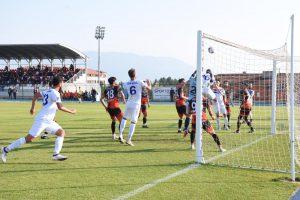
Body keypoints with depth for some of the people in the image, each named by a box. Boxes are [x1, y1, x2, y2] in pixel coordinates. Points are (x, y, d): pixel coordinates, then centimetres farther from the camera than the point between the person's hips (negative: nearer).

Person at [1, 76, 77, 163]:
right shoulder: (55, 93, -13)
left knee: (61, 132, 6)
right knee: (29, 139, -8)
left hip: (48, 121, 10)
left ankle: (56, 154, -2)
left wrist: (33, 108, 33)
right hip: (42, 120, -10)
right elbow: (60, 107, -21)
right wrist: (71, 111, -8)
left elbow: (36, 95, 24)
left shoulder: (48, 91, 15)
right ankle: (6, 150, 1)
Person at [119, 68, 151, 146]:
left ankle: (120, 136, 15)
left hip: (128, 104, 3)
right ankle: (128, 140, -2)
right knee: (133, 122, 2)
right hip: (136, 105, -3)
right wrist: (148, 83, 24)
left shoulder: (126, 84, -1)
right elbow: (149, 88, 3)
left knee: (124, 118, 24)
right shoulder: (140, 83, -9)